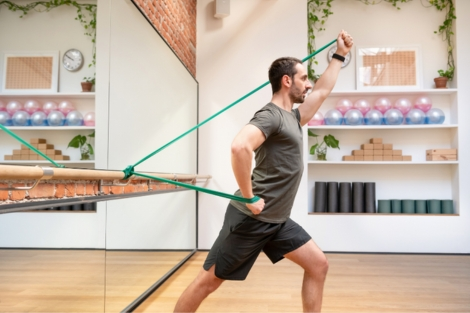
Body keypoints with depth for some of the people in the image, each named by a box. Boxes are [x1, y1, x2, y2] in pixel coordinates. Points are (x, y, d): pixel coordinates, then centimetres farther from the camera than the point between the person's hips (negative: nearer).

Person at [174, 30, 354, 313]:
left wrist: (340, 55, 33)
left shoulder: (293, 117, 14)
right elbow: (240, 147, -33)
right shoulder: (270, 116, -15)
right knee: (209, 281, 4)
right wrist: (249, 197, -26)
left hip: (278, 220, 9)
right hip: (252, 218, -9)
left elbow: (322, 92, 29)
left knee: (318, 265, 9)